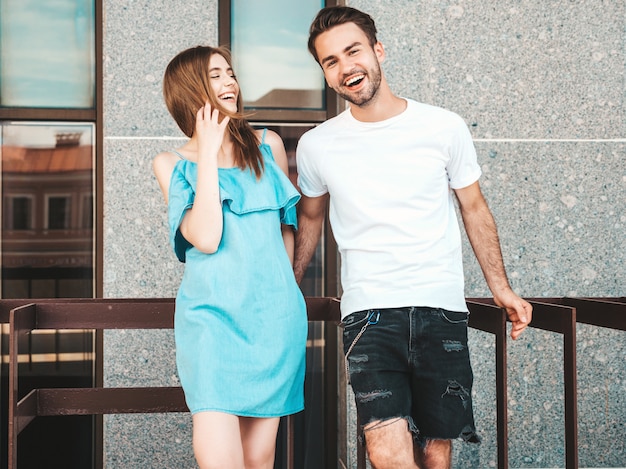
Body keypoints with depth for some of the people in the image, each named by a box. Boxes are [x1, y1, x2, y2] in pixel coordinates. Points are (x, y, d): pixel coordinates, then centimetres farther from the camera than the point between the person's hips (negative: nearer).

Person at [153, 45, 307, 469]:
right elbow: (205, 239, -11)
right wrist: (208, 154, -7)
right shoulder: (172, 164, 5)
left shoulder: (268, 145, 9)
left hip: (272, 315, 2)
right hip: (211, 318, -2)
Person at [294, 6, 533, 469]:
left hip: (442, 310, 1)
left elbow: (475, 209, 12)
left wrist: (501, 288, 11)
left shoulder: (444, 127, 1)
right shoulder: (316, 146, 3)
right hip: (369, 312, 0)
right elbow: (309, 218, 20)